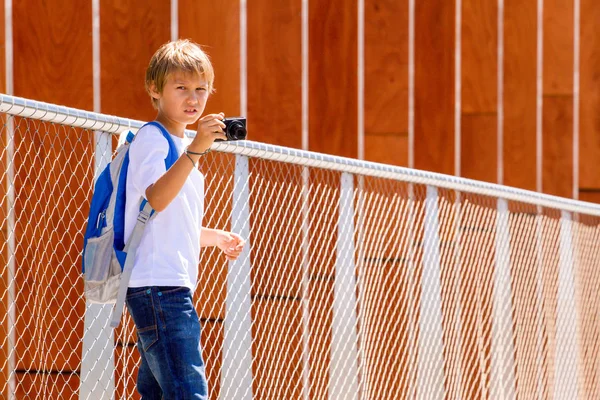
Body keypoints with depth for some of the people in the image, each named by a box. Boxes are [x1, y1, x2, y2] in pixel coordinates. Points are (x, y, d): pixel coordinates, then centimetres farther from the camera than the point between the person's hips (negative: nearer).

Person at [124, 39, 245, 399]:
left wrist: (217, 237, 28)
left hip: (175, 287, 10)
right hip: (158, 284, -10)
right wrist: (195, 150, -36)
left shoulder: (180, 145, 22)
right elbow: (156, 197, -28)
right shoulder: (151, 139, -7)